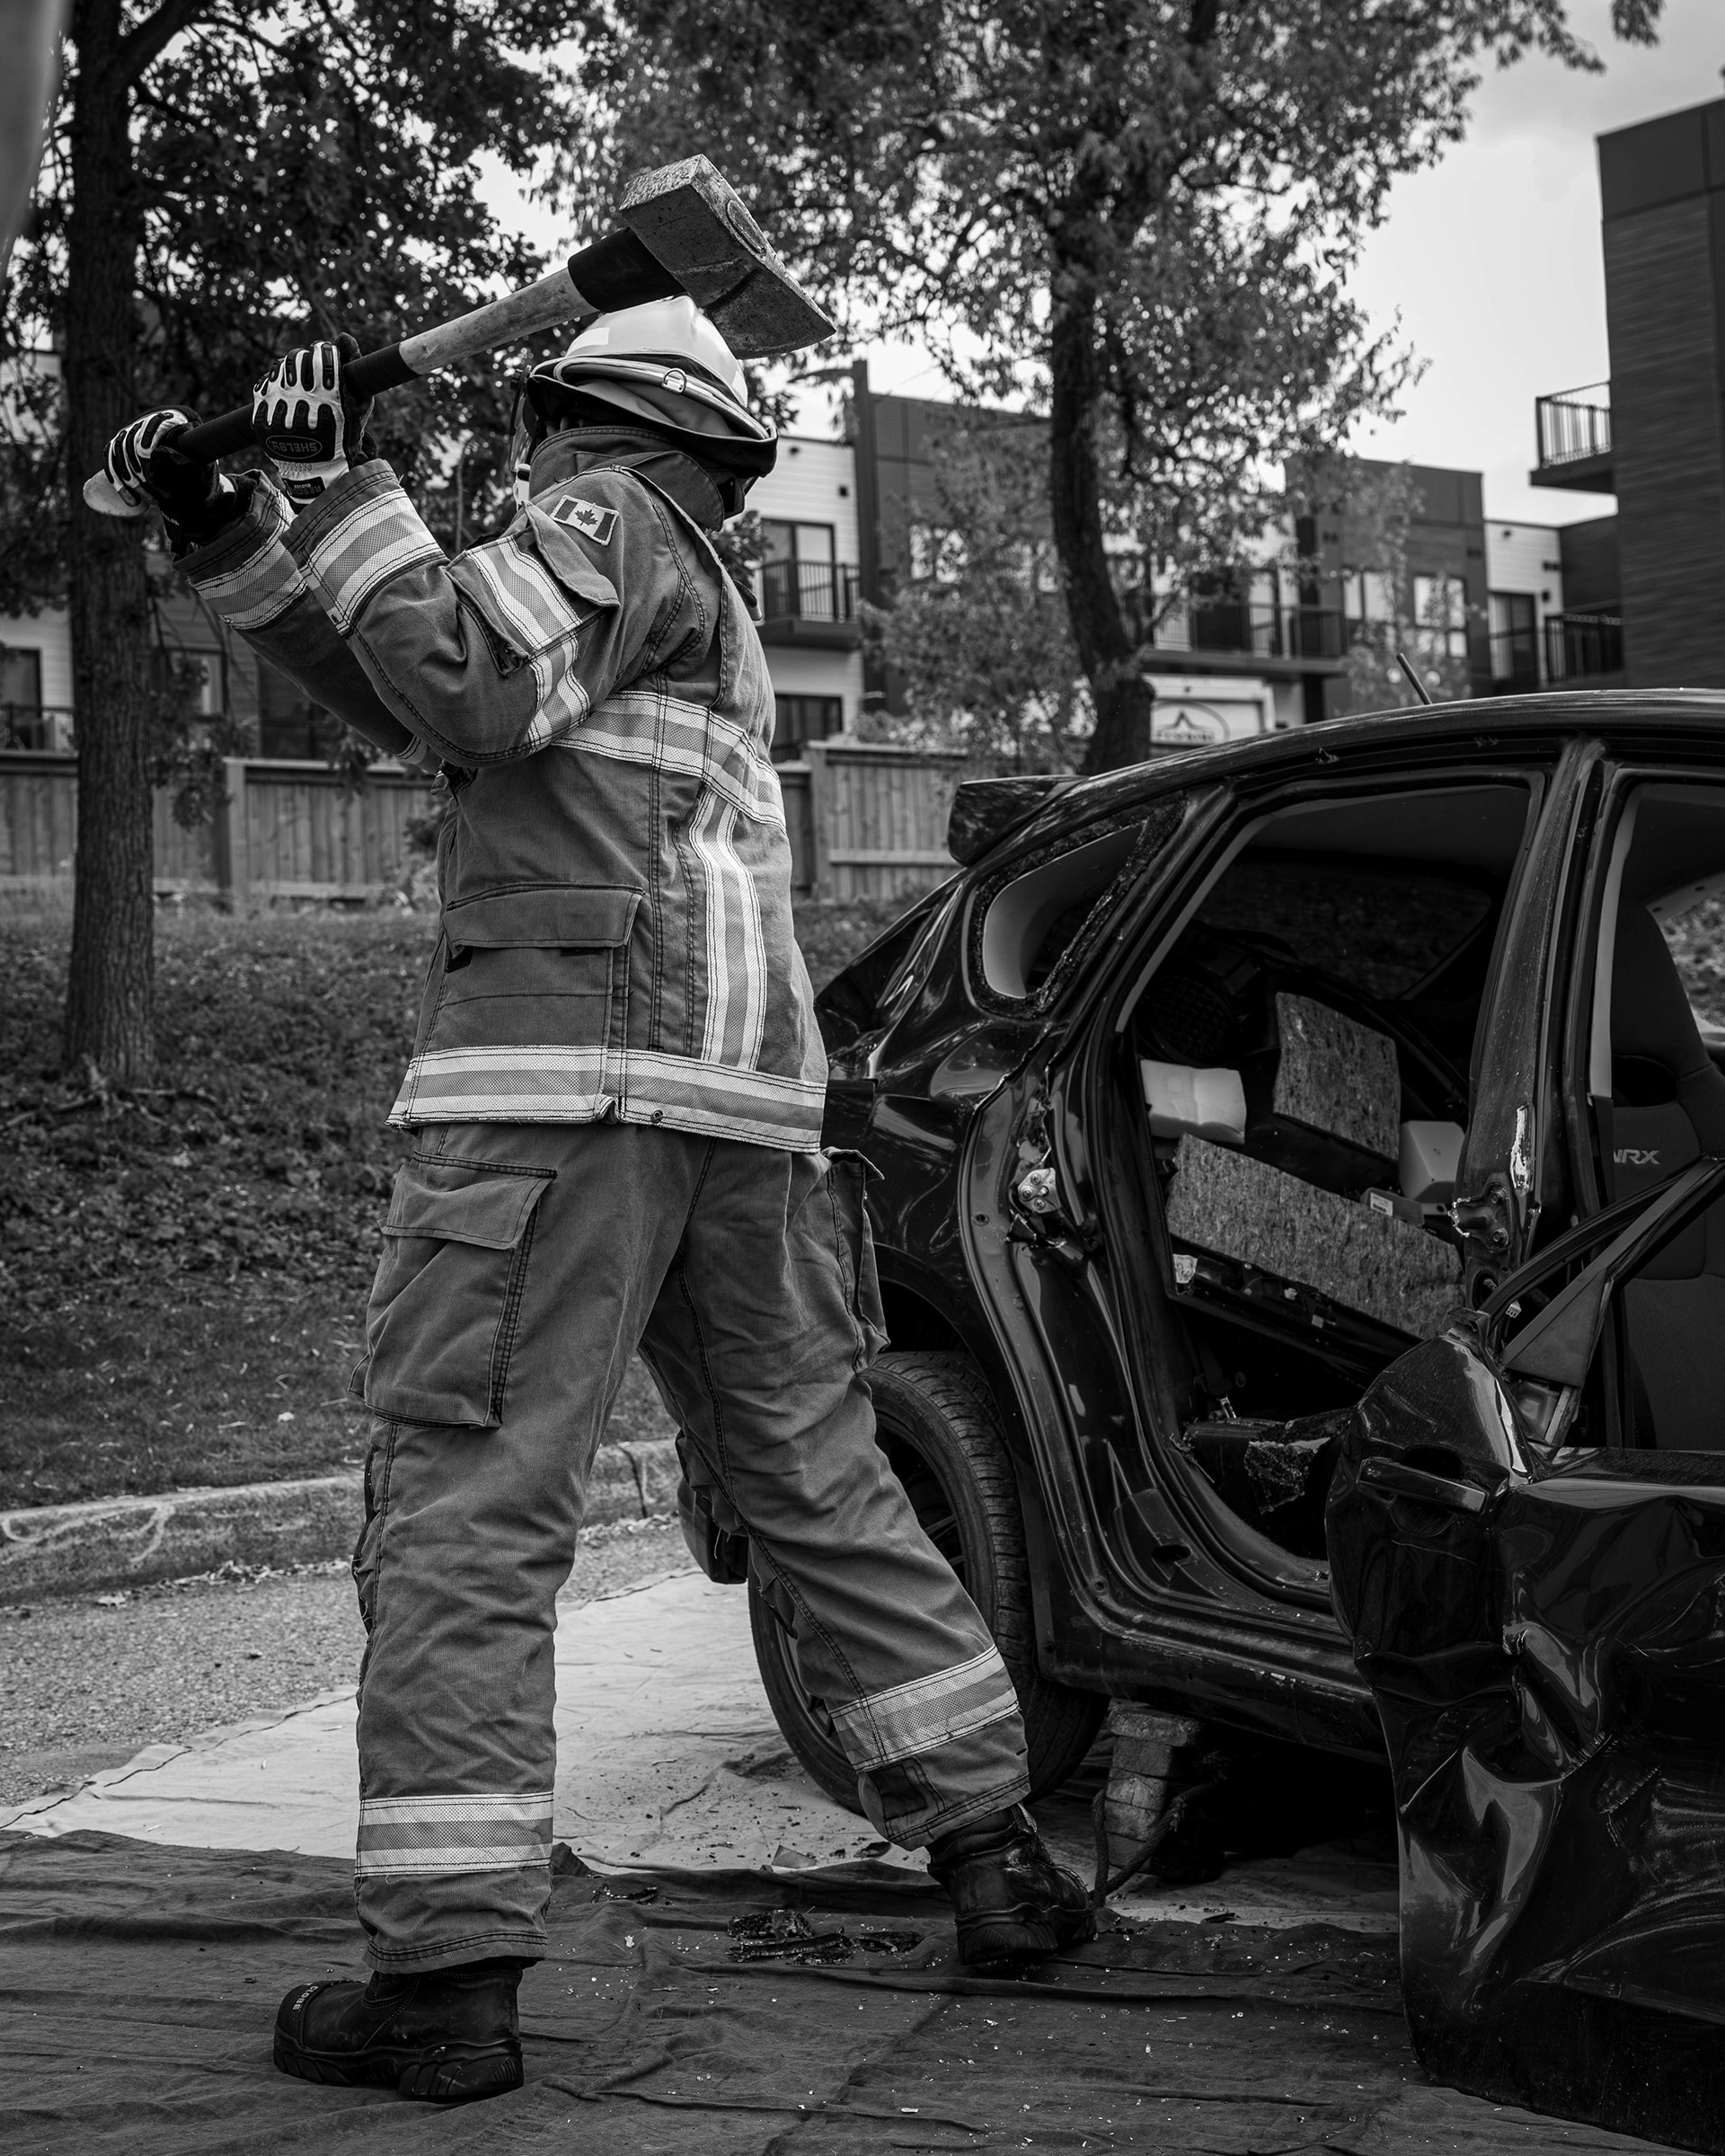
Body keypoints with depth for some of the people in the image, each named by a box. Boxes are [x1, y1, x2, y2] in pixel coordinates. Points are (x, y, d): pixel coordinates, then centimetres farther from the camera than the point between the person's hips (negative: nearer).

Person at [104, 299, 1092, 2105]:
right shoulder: (692, 588, 30)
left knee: (460, 1506, -8)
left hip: (569, 1078, -9)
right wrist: (222, 531, 17)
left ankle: (447, 1975, -11)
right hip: (742, 1101, 9)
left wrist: (343, 490, -4)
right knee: (813, 1480, 15)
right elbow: (420, 698, 24)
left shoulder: (606, 521, 4)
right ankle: (996, 1855, 19)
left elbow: (465, 680, -14)